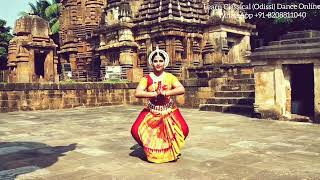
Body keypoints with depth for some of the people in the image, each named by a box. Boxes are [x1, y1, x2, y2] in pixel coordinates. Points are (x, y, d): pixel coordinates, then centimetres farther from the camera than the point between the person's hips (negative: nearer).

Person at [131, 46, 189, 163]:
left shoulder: (170, 77, -1)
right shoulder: (147, 78, -4)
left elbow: (182, 89, -15)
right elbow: (137, 93, -18)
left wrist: (165, 93, -25)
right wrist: (155, 93, -23)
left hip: (169, 111, 0)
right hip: (151, 111, 0)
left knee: (184, 130, -18)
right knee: (135, 131, -17)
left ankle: (171, 148, 15)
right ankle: (151, 149, 14)